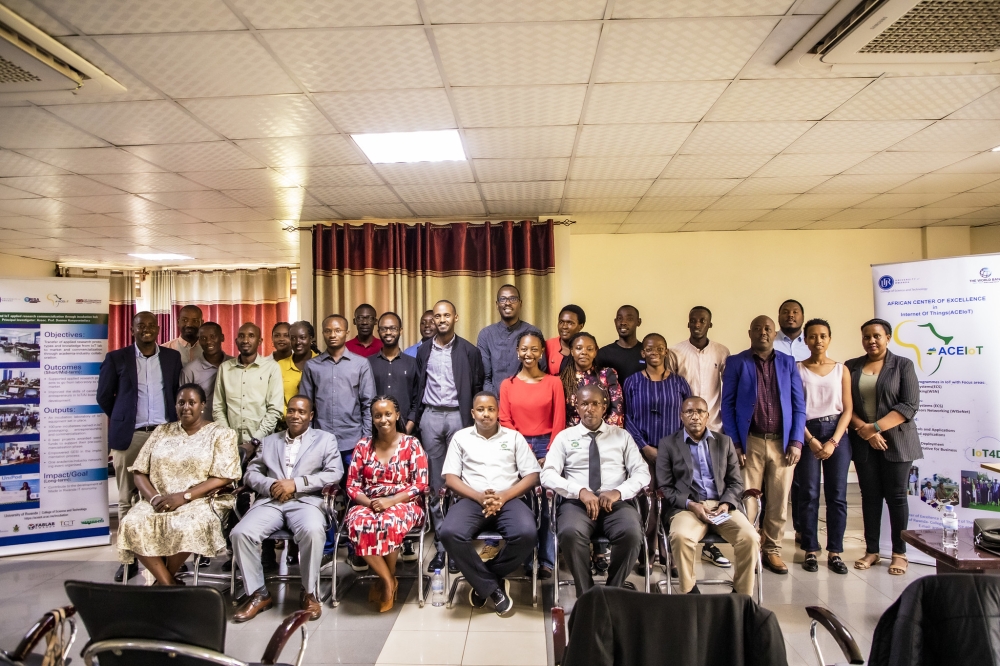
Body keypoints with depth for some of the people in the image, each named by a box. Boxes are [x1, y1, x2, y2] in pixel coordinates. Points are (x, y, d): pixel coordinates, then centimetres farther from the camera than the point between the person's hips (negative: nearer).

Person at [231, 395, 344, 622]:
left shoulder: (325, 439, 16)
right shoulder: (269, 441, 26)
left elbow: (335, 473, 1)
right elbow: (251, 473, 16)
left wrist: (297, 483, -9)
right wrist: (270, 485, -7)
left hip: (306, 501, -3)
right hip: (270, 501, 3)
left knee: (313, 531, -35)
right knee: (241, 533, -24)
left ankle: (309, 593, -13)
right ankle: (258, 593, -5)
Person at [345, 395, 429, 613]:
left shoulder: (411, 444, 0)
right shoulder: (363, 445, 8)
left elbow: (420, 484, -6)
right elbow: (352, 485, 5)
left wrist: (390, 500, -18)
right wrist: (369, 502, -15)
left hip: (403, 504, -2)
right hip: (368, 504, 3)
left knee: (389, 522, -36)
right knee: (358, 522, -33)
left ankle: (387, 580, -8)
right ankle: (389, 580, -15)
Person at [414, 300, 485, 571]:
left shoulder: (469, 351, 0)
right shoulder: (423, 350, 8)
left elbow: (477, 389, 1)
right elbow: (418, 387, 10)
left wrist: (473, 421, -4)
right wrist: (413, 418, 4)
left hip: (458, 417, -2)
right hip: (431, 417, 3)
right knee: (436, 484, 6)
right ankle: (441, 545, 13)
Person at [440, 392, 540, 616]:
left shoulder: (514, 437, 14)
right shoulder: (461, 437, 14)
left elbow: (532, 476, 7)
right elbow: (450, 478, 6)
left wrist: (503, 496, -10)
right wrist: (479, 496, -12)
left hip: (509, 499, 0)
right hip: (472, 500, 0)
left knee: (526, 534, -32)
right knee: (449, 533, -32)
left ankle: (483, 582, -5)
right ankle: (493, 587, -11)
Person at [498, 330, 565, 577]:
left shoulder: (553, 382, 2)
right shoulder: (507, 384, 5)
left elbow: (559, 421, 0)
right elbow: (505, 422, 3)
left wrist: (550, 454, -6)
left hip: (547, 448, -1)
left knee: (547, 505, 0)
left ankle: (546, 561, 9)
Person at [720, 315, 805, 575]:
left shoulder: (788, 363, 10)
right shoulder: (736, 363, 2)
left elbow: (799, 405, 8)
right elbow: (727, 405, 0)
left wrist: (796, 442, -2)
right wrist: (734, 444, -8)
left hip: (782, 442, 2)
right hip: (750, 442, -2)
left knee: (779, 502, 7)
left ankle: (772, 551, 21)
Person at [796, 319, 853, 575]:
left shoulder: (841, 369, 7)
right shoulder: (797, 369, 2)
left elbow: (848, 409, 3)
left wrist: (833, 441, -7)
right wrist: (811, 440, -11)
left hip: (836, 434, 2)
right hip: (807, 434, -2)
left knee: (837, 495, 2)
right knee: (808, 494, 0)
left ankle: (835, 552, 11)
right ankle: (810, 551, 9)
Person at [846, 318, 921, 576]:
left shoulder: (903, 365, 0)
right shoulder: (851, 367, 7)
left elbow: (909, 406, -9)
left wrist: (875, 427, -16)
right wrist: (865, 430, -13)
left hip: (895, 440, -2)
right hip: (863, 441, 2)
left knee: (895, 495, 3)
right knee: (870, 495, 7)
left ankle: (899, 553, 15)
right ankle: (871, 550, 16)